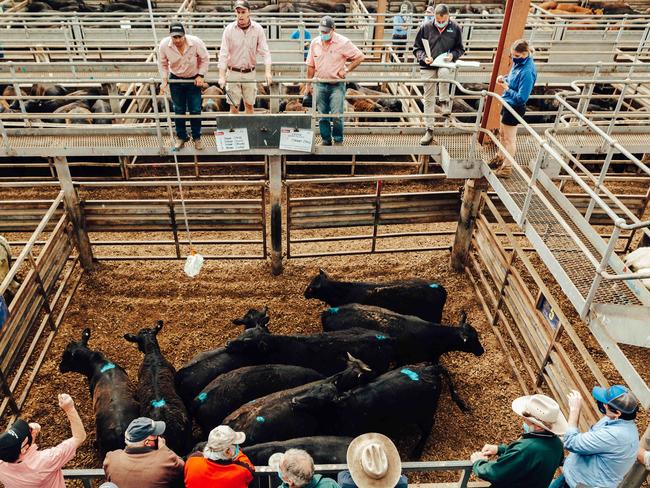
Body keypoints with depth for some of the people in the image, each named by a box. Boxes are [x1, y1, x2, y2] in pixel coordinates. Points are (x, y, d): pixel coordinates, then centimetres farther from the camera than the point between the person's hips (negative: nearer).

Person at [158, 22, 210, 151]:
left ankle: (197, 137, 20)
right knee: (179, 110, 9)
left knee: (195, 110, 2)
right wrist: (164, 80, -9)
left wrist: (201, 75, -14)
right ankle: (181, 137, 25)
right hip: (175, 80, 1)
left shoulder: (196, 42, -25)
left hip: (194, 79, -1)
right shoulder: (164, 45, -20)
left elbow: (205, 59, -9)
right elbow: (162, 64, -3)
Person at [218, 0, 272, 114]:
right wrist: (221, 77, -17)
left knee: (249, 104, 7)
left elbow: (265, 52, -5)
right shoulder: (229, 29, -6)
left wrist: (268, 72, -19)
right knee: (234, 106, 1)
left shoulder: (257, 29, -2)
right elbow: (223, 54, -8)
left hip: (250, 73, 1)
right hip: (233, 72, -1)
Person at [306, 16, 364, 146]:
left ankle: (338, 140, 10)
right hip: (320, 85, 4)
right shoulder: (315, 43, 4)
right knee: (322, 116, 9)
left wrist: (346, 70, -8)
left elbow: (360, 57, -4)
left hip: (337, 85, -4)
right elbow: (311, 66, 11)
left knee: (337, 116, -7)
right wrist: (309, 84, 10)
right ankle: (326, 140, 22)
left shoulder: (343, 43, -8)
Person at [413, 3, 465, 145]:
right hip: (428, 67, 1)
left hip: (445, 65, -1)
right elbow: (416, 47, 6)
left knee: (444, 72, -38)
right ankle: (429, 130, 10)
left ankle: (444, 101, -14)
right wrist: (424, 57, -12)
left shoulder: (455, 28, 2)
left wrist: (452, 55, -11)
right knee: (428, 98, 1)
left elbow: (460, 49, 10)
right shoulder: (425, 27, 0)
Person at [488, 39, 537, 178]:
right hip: (508, 103, 9)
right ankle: (500, 157, 47)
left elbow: (522, 97, -28)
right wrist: (504, 78, -4)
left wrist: (507, 88, -21)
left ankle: (507, 167, 24)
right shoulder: (520, 62, -3)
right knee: (502, 134, 26)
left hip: (515, 107, -9)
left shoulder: (527, 72, -28)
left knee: (509, 138, 7)